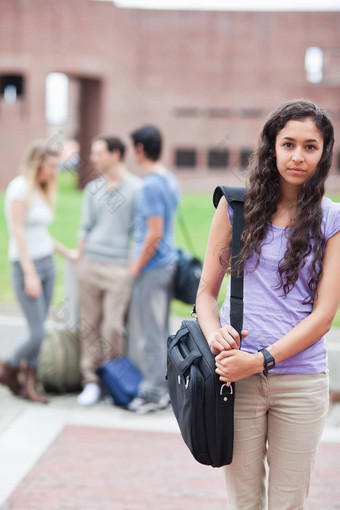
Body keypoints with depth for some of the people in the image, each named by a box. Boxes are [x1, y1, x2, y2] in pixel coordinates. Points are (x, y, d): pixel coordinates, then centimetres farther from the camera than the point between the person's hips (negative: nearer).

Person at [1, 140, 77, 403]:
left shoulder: (42, 191, 13)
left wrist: (67, 252, 22)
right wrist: (30, 274, -18)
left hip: (47, 265, 8)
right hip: (26, 265, -8)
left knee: (39, 333, 7)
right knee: (38, 334, -8)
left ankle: (29, 385, 14)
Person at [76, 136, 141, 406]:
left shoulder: (136, 189, -3)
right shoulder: (93, 189, 14)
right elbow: (86, 228, 16)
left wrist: (133, 267, -7)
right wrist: (79, 261, 12)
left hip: (119, 268, -5)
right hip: (90, 264, 5)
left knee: (112, 328, -6)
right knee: (89, 326, 5)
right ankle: (91, 381, 13)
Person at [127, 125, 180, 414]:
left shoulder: (151, 186, -18)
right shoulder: (170, 180, 11)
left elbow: (155, 234, -23)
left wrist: (138, 266, -13)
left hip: (152, 267, -9)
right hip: (168, 261, 9)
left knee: (150, 333, -1)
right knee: (160, 330, 16)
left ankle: (153, 393, 6)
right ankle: (163, 387, 24)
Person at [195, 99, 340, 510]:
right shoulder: (236, 205, 4)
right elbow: (207, 290, 8)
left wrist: (262, 359, -15)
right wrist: (214, 334, -13)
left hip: (301, 382, 0)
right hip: (237, 377, 0)